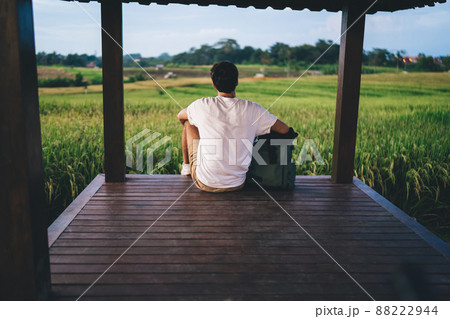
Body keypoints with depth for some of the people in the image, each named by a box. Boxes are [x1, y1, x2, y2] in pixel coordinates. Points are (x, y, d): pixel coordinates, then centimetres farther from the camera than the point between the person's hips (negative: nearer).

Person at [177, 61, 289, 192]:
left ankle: (186, 166, 37)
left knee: (189, 122, 18)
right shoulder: (252, 110, -10)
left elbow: (180, 116, 12)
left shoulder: (202, 105, -10)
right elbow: (285, 129, 0)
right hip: (236, 184, 2)